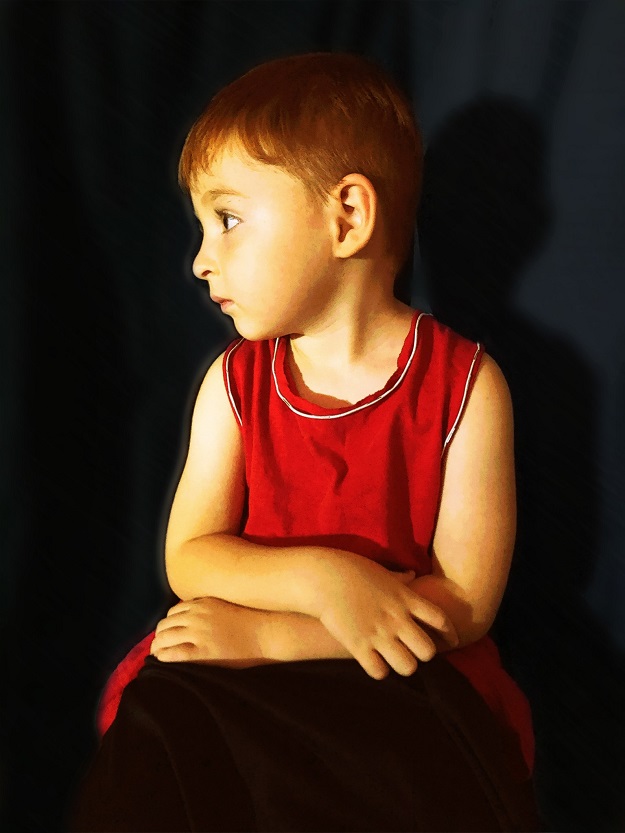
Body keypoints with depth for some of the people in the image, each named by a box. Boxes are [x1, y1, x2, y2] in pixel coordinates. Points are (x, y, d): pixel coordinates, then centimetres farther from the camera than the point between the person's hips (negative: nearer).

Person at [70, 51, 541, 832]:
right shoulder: (235, 383, 3)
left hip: (412, 681, -2)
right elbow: (188, 558, -1)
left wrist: (263, 632, -16)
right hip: (245, 682, 2)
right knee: (155, 723, -26)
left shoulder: (464, 385, -7)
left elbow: (465, 601, -10)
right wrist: (321, 579, -22)